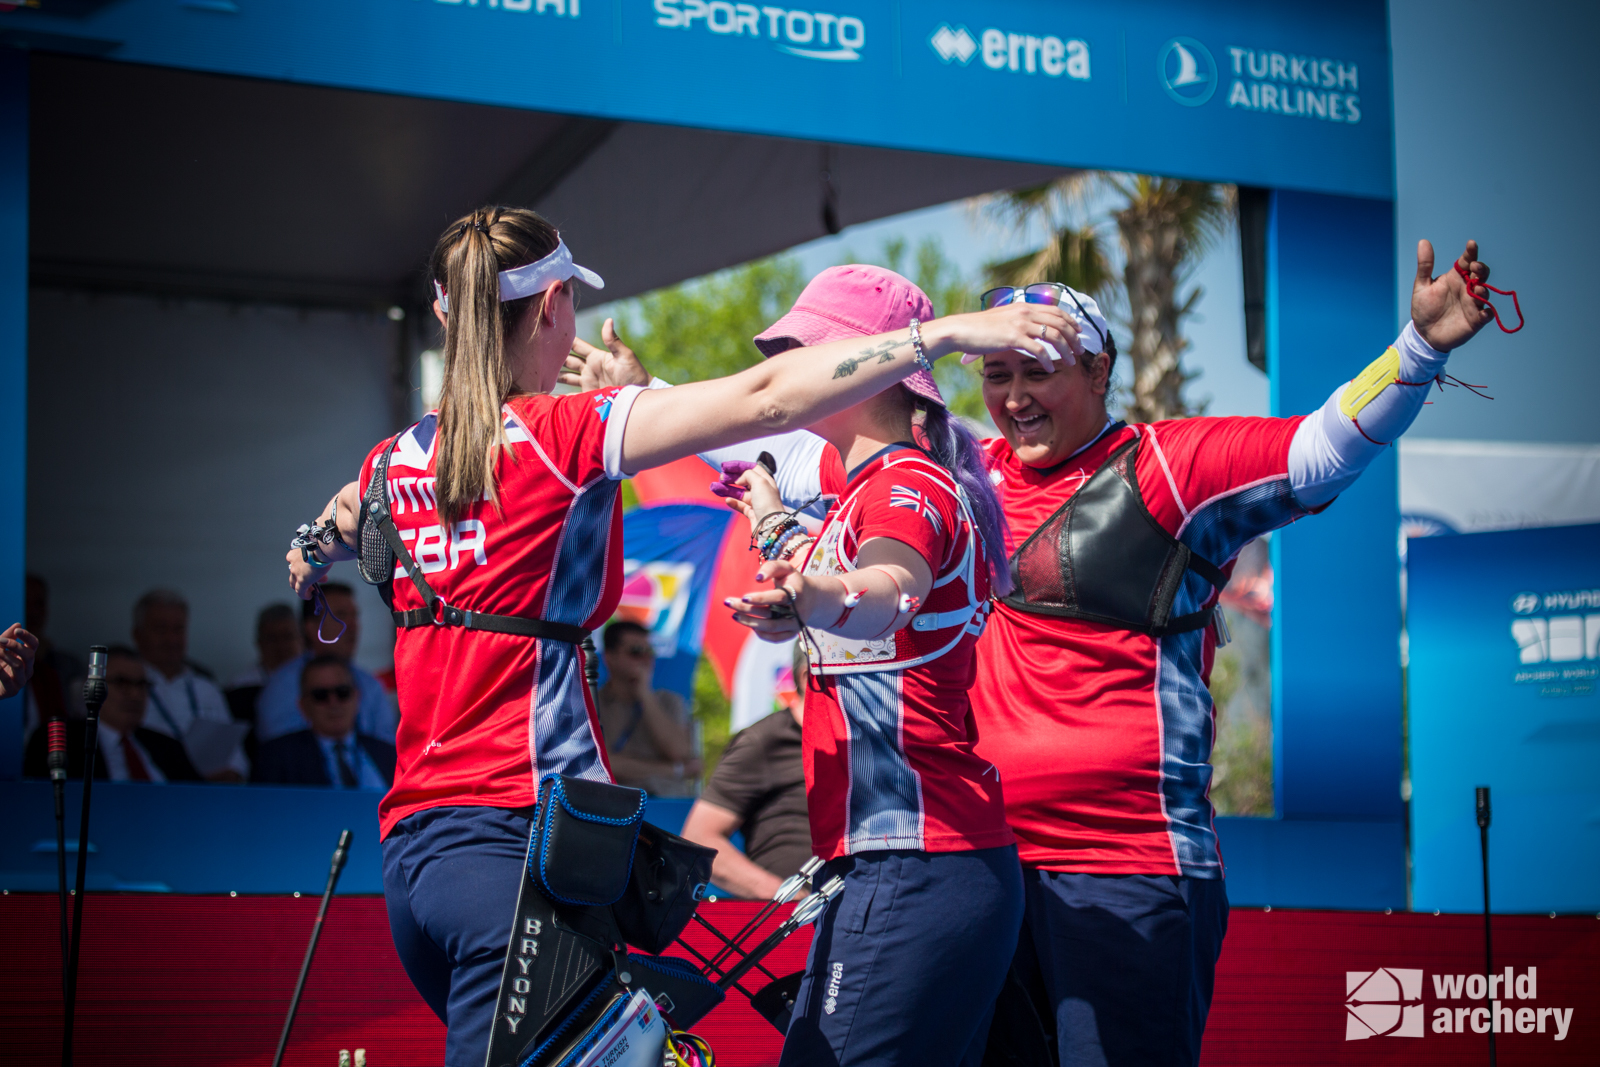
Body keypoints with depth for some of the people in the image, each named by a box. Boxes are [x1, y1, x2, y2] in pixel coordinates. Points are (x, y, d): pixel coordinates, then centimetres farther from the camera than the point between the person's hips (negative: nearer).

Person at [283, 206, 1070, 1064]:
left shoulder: (398, 458, 12)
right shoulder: (562, 435, -8)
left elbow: (325, 539, 35)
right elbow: (764, 399, -16)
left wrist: (310, 568, 58)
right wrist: (946, 334, -14)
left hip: (412, 835, 8)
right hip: (515, 833, -8)